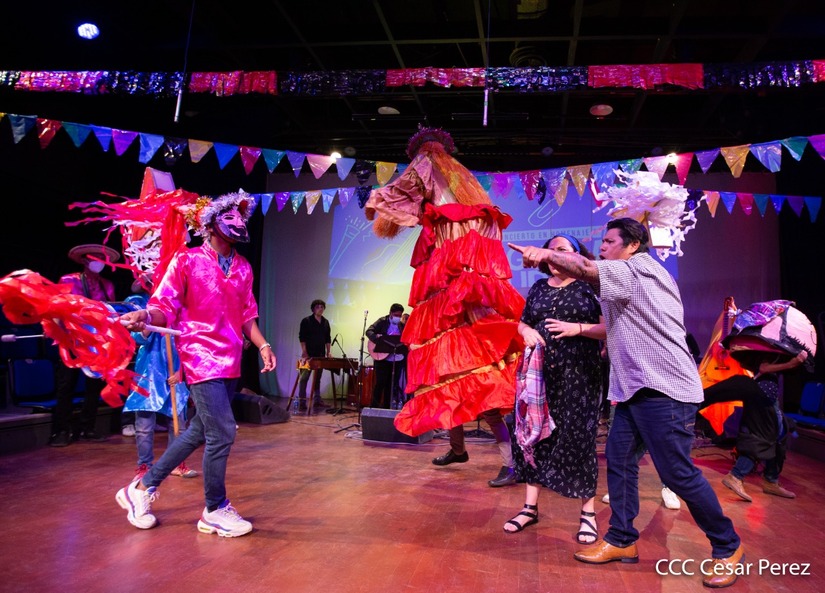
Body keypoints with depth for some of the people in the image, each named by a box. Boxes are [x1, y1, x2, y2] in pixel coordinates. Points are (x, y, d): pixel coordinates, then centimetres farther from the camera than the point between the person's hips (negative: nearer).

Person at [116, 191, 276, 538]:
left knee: (199, 432, 13)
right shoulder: (187, 261, -4)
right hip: (201, 357, -7)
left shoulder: (243, 267, 13)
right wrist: (144, 317, -28)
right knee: (222, 432, -10)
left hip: (231, 361, 7)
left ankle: (143, 488, 31)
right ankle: (215, 511, 10)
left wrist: (262, 345, 5)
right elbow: (166, 307, -7)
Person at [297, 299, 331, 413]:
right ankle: (301, 403, -5)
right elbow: (302, 338, -9)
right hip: (308, 355, -6)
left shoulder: (325, 322, 12)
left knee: (317, 378, 13)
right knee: (304, 378, -6)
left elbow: (328, 338, 14)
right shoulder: (306, 321, -5)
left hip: (320, 355, 6)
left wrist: (328, 352, 7)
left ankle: (317, 400, 20)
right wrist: (304, 353, -16)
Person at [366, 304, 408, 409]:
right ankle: (374, 407, 4)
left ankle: (386, 408, 17)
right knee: (380, 383, -6)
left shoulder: (403, 325, 10)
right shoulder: (382, 321, -1)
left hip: (398, 360, 4)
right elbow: (369, 331, -11)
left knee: (391, 385, 8)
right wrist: (376, 338, -30)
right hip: (382, 358, -4)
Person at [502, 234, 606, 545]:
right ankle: (530, 507, 19)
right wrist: (527, 332, -3)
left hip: (579, 375, -4)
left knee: (579, 438, -3)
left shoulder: (591, 286, 0)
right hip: (541, 372, 4)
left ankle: (588, 512, 13)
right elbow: (522, 323, 19)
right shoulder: (539, 287, 14)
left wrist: (577, 328, -17)